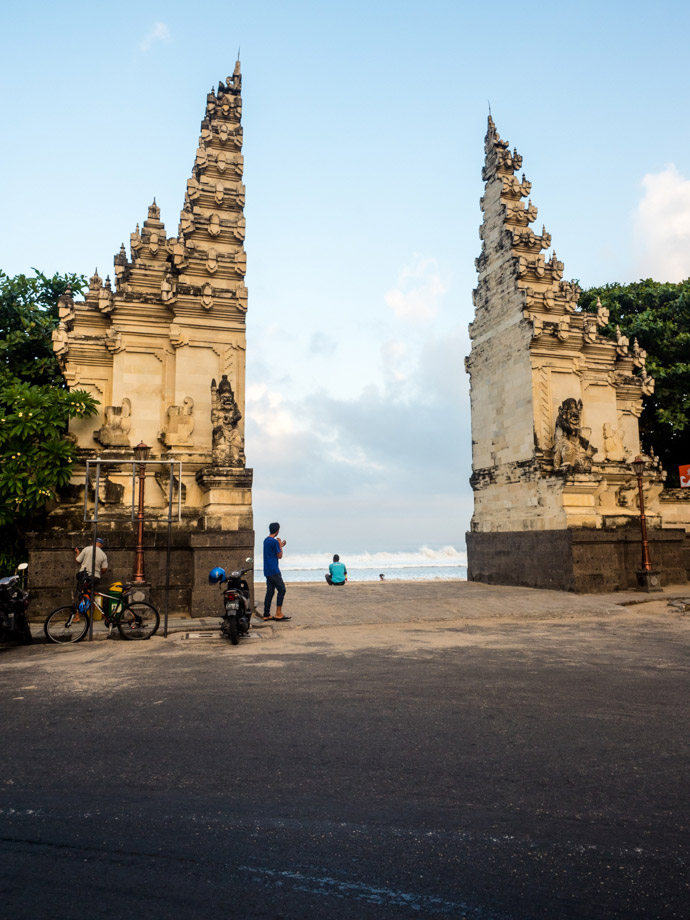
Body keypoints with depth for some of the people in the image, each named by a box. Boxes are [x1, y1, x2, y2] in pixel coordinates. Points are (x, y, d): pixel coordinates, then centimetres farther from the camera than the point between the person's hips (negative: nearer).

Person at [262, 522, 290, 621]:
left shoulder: (266, 540, 14)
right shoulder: (274, 541, -15)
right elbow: (279, 556, -9)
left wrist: (280, 545, 28)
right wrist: (280, 545, 2)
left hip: (267, 571, 9)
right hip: (274, 571, -9)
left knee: (270, 592, 9)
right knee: (281, 589, -4)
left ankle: (266, 615, 9)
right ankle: (278, 614, -5)